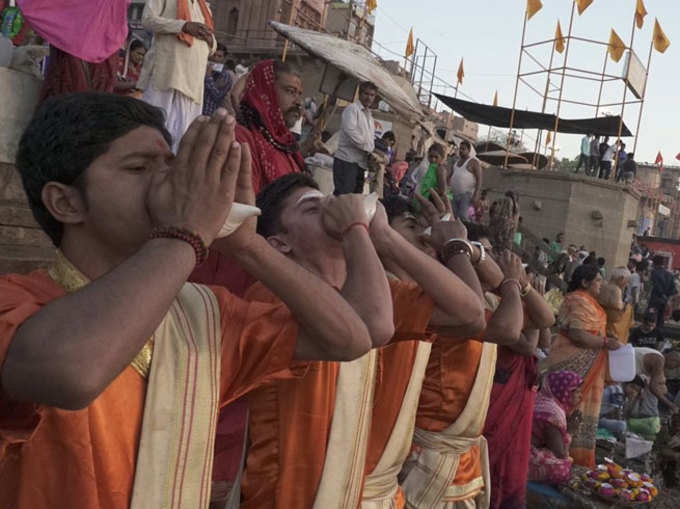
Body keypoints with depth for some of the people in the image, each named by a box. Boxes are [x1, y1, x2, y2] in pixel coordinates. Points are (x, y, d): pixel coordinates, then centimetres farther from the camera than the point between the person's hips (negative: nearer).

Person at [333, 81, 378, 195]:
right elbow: (351, 133, -17)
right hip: (347, 160, -8)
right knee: (343, 197, -14)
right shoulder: (352, 109, -4)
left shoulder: (369, 115, 22)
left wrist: (371, 154, 5)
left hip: (361, 163, 8)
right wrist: (369, 148, -10)